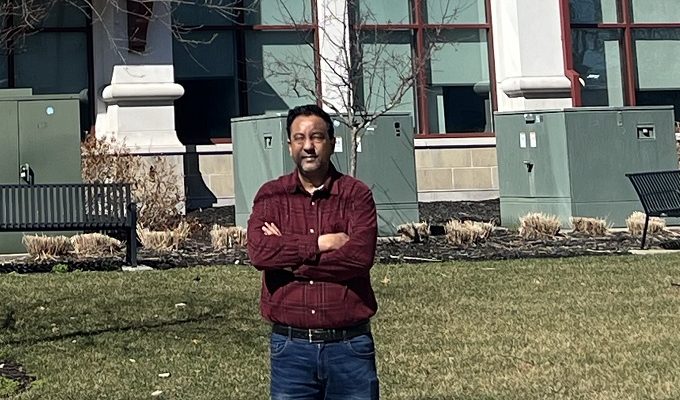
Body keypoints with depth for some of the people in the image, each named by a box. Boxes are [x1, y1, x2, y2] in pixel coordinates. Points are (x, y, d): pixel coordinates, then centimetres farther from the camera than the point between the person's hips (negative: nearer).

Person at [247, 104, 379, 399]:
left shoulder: (356, 194, 0)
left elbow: (360, 255, -16)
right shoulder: (271, 195, 5)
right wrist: (322, 243, -14)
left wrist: (288, 258, -12)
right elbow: (258, 251, -12)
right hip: (290, 346, 1)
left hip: (349, 345, -1)